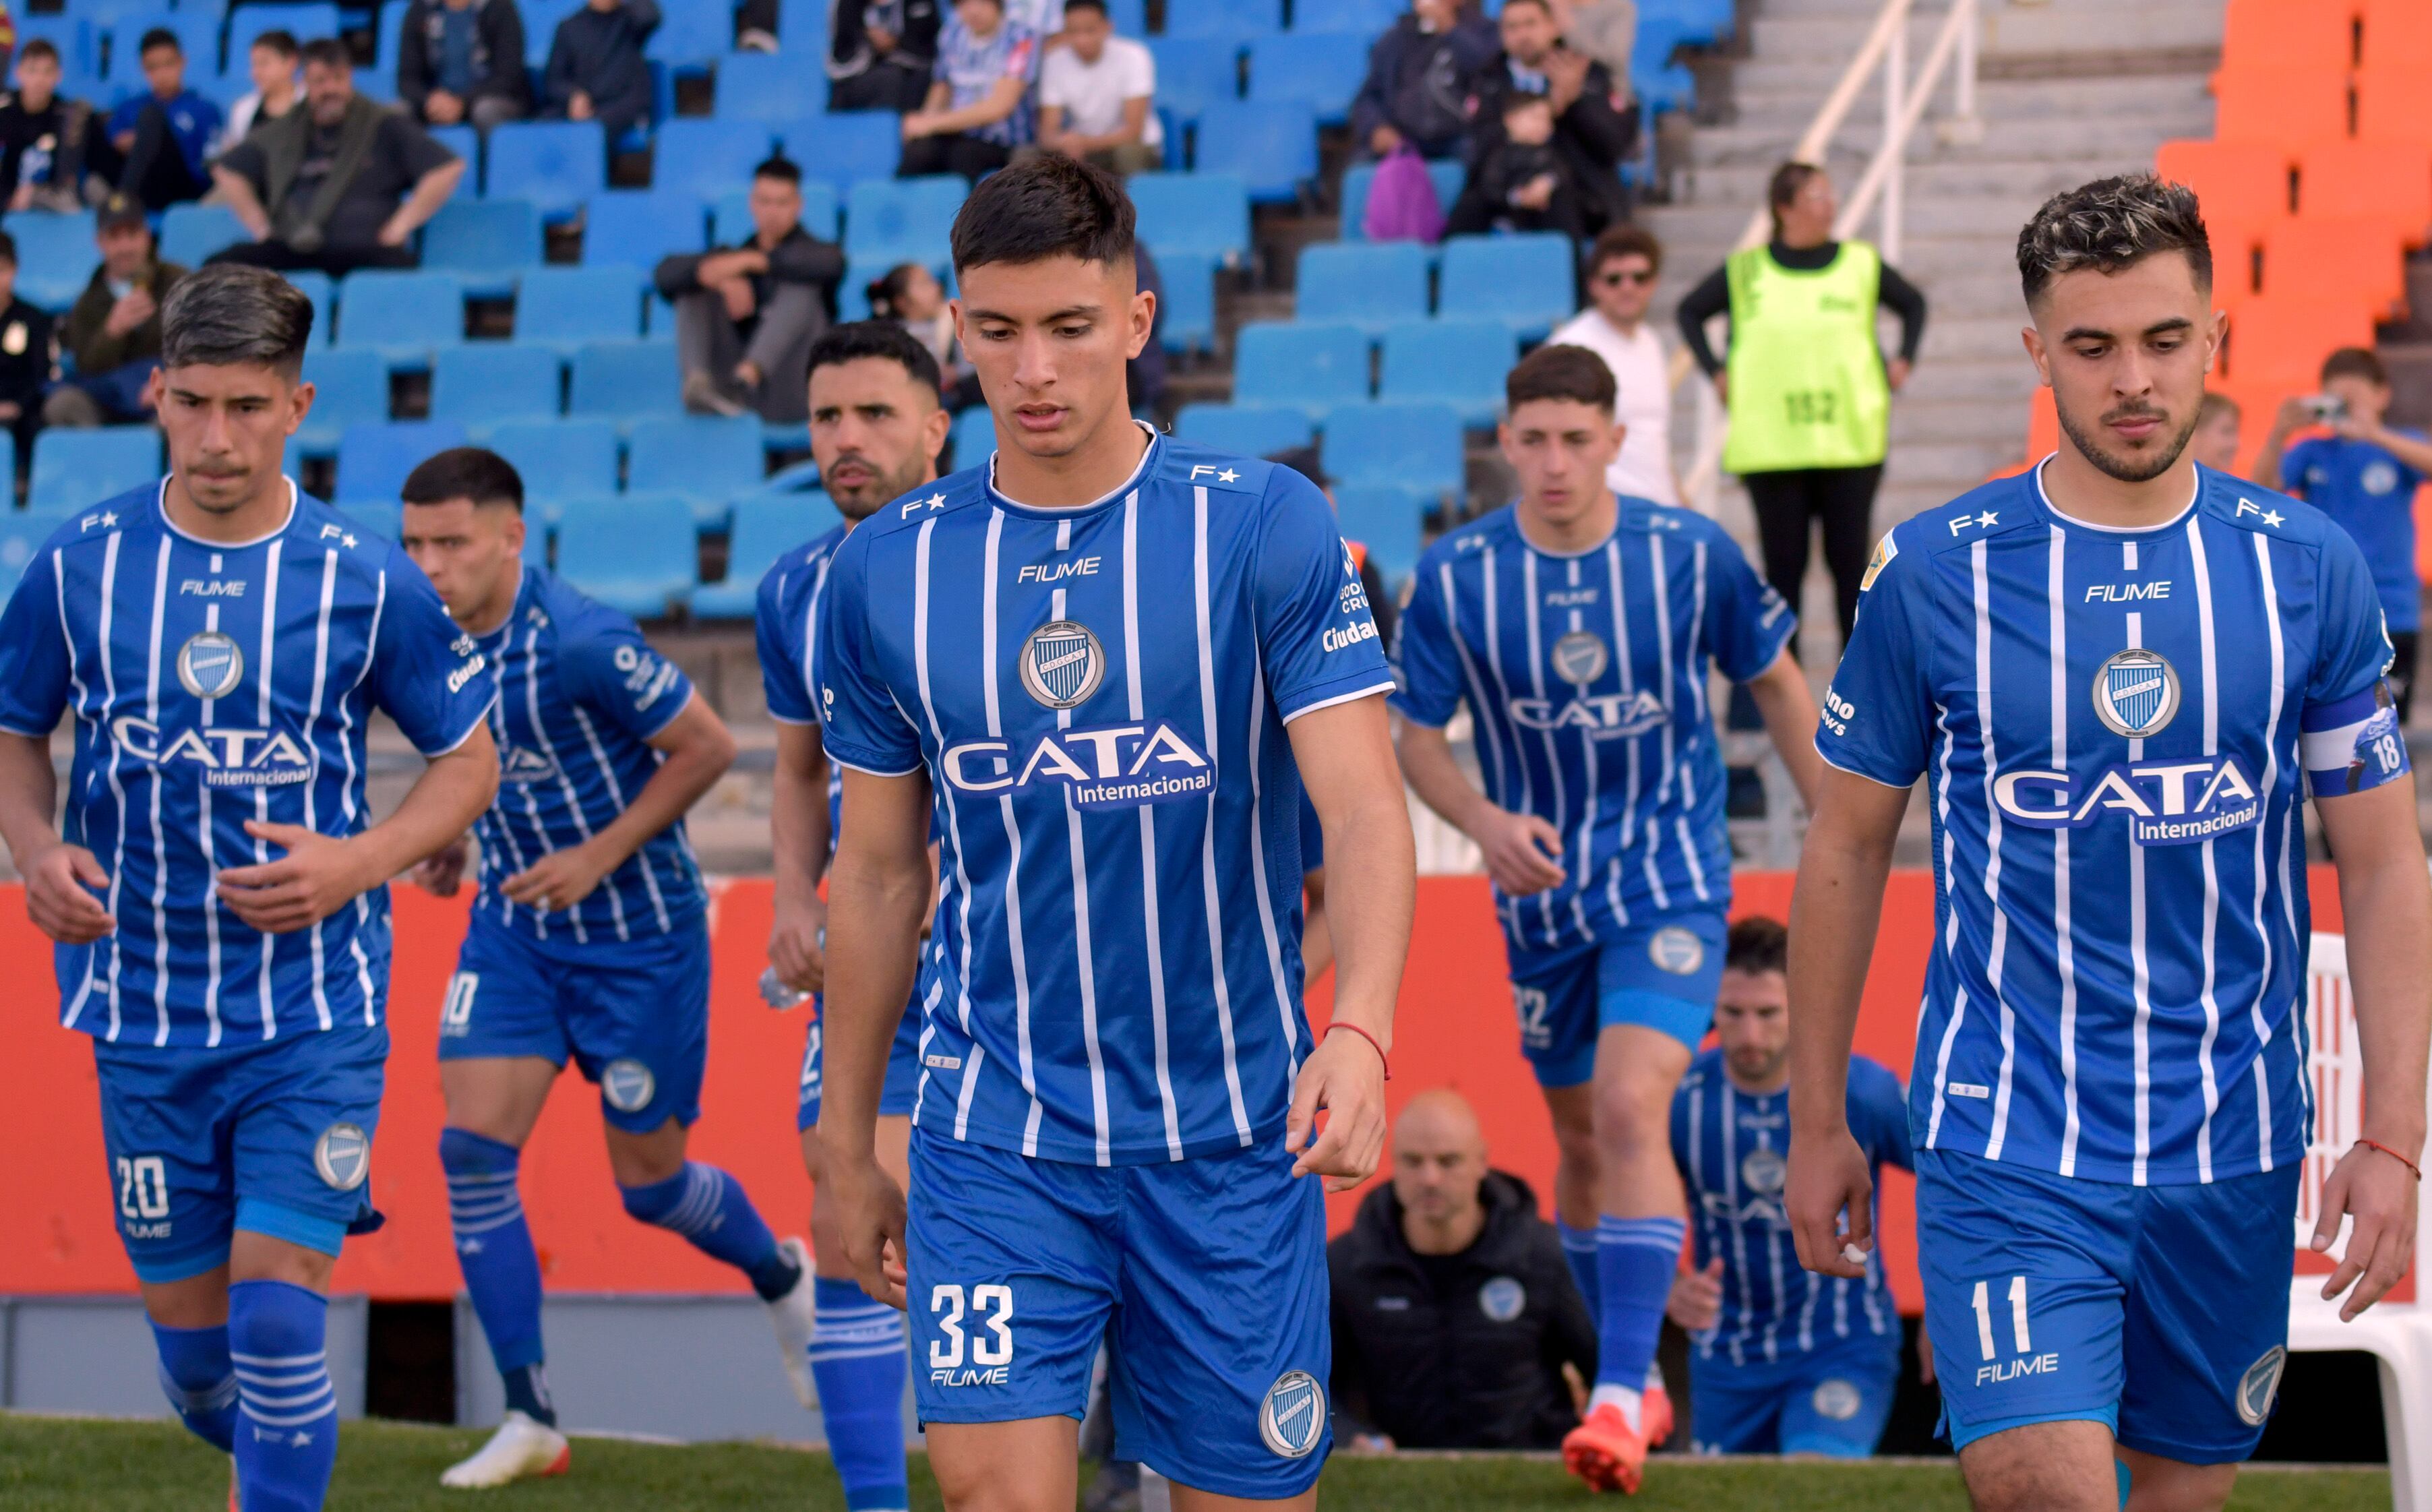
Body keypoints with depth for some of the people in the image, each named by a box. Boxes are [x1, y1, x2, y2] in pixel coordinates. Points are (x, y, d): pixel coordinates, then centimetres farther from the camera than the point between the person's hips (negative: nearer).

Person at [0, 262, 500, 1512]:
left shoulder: (367, 583, -5)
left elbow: (469, 759, 5)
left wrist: (358, 862, -13)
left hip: (314, 1018, -2)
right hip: (144, 1016, 2)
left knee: (277, 1317, -13)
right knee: (188, 1333, 9)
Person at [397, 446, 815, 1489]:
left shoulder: (580, 643, -25)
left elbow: (707, 746, -17)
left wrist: (601, 854, -20)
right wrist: (450, 834, 2)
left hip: (640, 935, -6)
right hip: (514, 926, 6)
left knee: (650, 1185, 6)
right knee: (473, 1147, -10)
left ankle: (782, 1275, 41)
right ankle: (530, 1420, -3)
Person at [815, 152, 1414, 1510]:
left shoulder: (1266, 529, -6)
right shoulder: (888, 572, 2)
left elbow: (1365, 810, -13)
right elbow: (880, 875, 11)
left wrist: (1361, 1031, -30)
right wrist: (848, 1146, 14)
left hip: (1233, 1141, -1)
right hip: (994, 1134, 1)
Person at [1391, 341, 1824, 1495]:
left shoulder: (1690, 556, -10)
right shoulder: (1455, 576, -9)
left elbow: (1775, 682, 5)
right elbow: (1415, 733, 0)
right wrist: (1482, 819, -20)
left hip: (1672, 881, -3)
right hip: (1544, 892, 3)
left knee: (1632, 1110, -21)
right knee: (1581, 1140, 12)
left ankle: (1624, 1394, -23)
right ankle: (1630, 1381, 30)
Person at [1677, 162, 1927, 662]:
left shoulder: (1862, 265, 5)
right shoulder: (1744, 273, 2)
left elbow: (1913, 303, 21)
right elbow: (1691, 312, 16)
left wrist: (1901, 362, 9)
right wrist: (1716, 372, 7)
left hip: (1851, 446, 1)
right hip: (1771, 447, -1)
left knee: (1850, 563, 3)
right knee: (1783, 565, 3)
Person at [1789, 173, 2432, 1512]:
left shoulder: (2307, 571, 1)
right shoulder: (1933, 574, -3)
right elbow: (1845, 852, 7)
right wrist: (1817, 1124, 9)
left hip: (2232, 1151, 2)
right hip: (2006, 1143, -2)